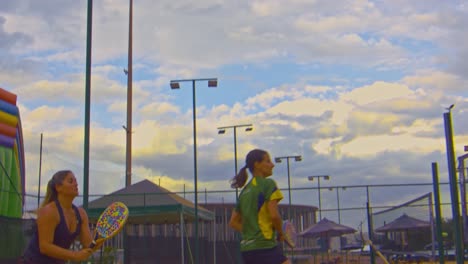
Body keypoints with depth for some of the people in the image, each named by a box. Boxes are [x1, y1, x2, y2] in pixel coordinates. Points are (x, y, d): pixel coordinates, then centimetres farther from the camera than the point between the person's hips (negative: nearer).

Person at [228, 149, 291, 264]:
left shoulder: (244, 191, 17)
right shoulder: (268, 184, -5)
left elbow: (233, 222, 18)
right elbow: (274, 215, -15)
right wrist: (280, 233, 1)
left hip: (246, 248, 8)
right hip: (265, 246, -8)